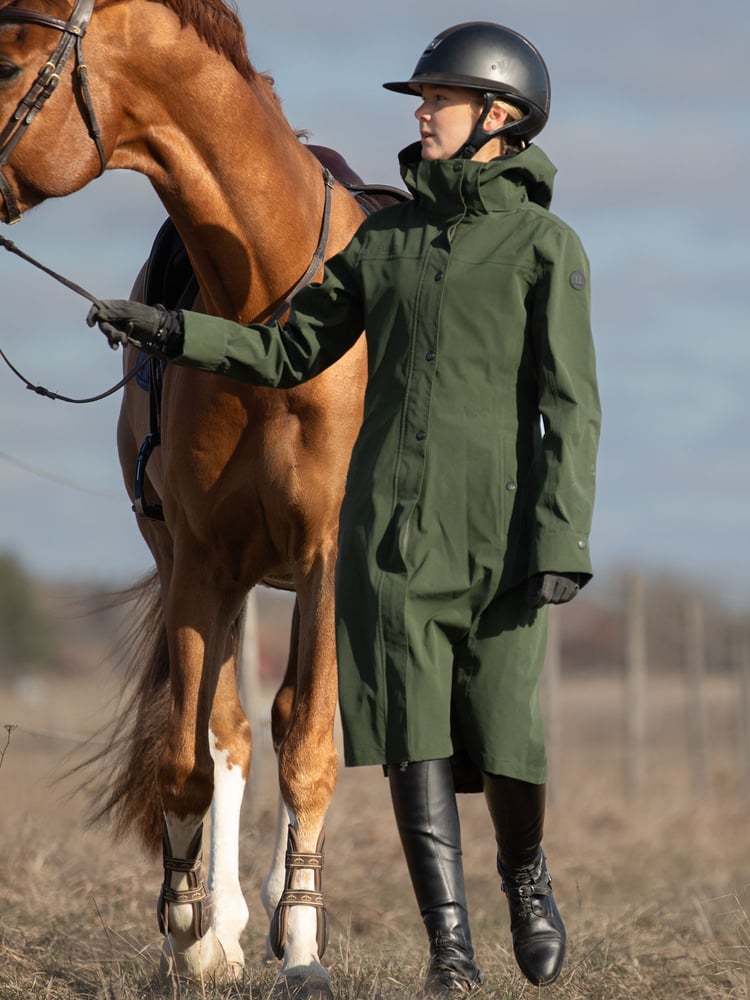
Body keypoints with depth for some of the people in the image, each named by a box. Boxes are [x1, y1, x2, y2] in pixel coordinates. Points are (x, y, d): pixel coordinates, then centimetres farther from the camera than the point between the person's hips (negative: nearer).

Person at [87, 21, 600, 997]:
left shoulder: (546, 246, -2)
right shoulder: (386, 237, 11)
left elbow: (571, 407, -7)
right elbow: (290, 351, 16)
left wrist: (561, 542, -15)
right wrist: (173, 331, 3)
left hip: (496, 524, -3)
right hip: (393, 521, 3)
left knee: (507, 737, -3)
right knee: (414, 734, -4)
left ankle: (524, 870, 29)